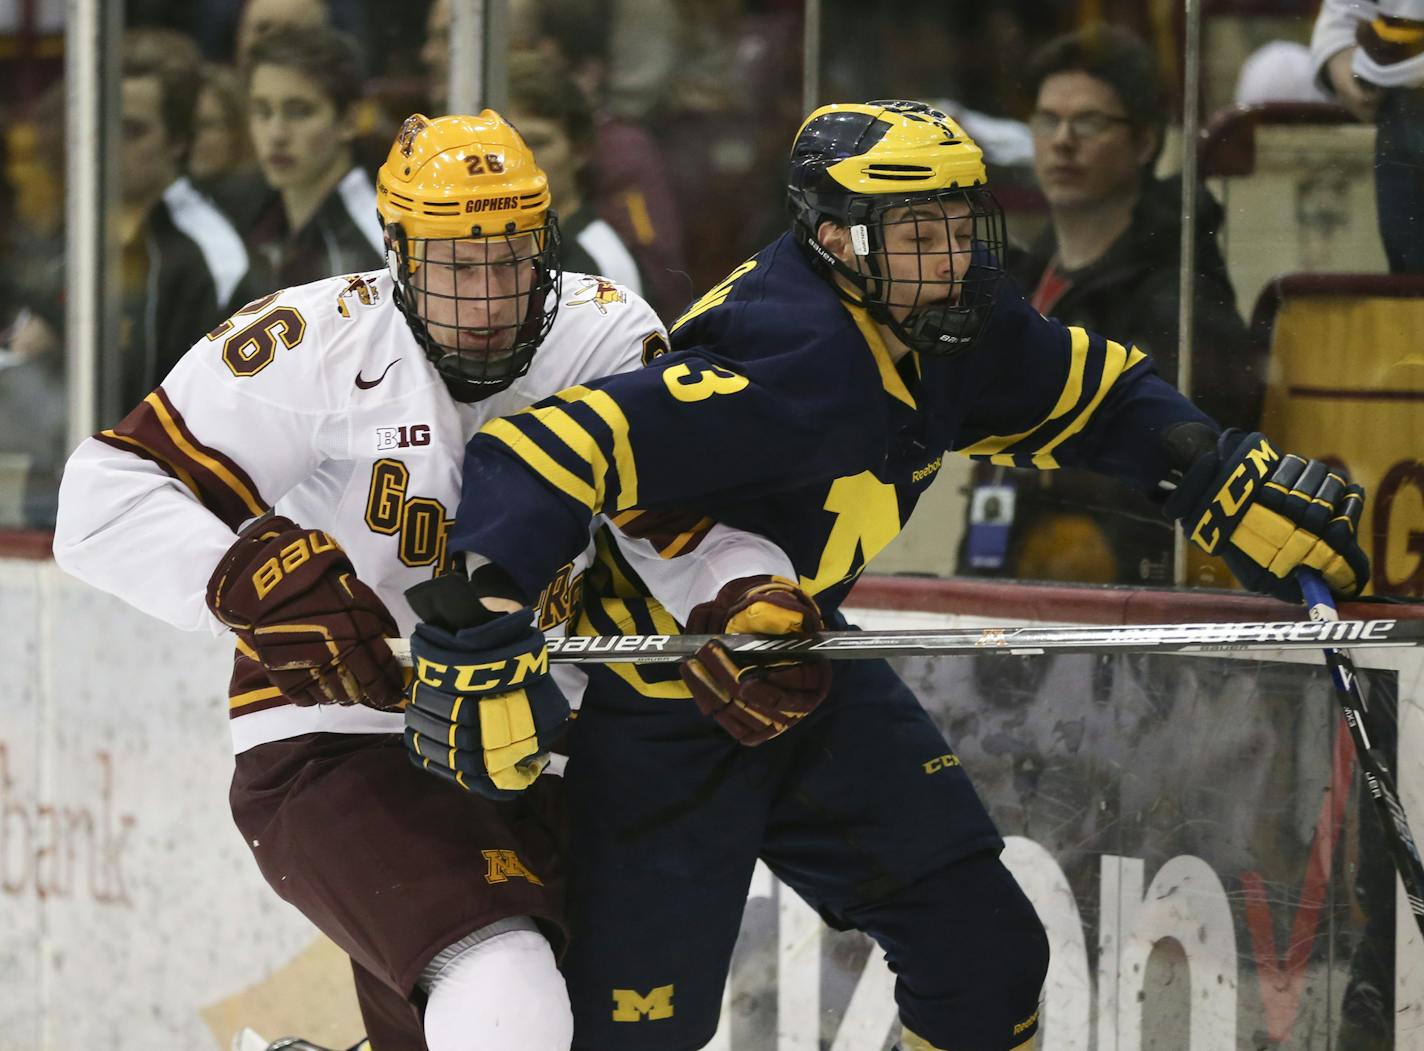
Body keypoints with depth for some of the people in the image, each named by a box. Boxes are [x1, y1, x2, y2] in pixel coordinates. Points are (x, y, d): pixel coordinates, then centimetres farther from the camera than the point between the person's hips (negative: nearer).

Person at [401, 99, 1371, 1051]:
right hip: (666, 718, -8)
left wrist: (1232, 486, -1)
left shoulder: (949, 323, -9)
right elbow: (548, 449, -40)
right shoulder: (790, 363, -34)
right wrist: (479, 634, -49)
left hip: (811, 686, 8)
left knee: (988, 950, 3)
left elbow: (1095, 397, 10)